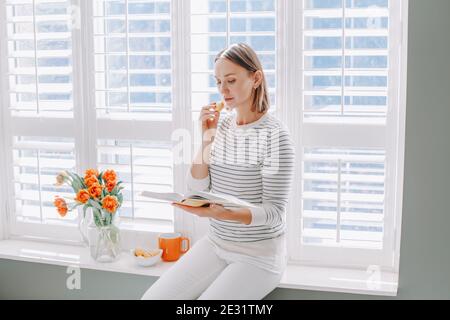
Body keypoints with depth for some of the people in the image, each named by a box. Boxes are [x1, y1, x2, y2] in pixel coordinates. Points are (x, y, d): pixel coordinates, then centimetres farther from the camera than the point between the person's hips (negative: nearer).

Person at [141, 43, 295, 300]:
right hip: (215, 243, 6)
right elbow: (197, 188, 1)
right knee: (153, 297, -6)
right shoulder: (221, 125, 3)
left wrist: (224, 214, -34)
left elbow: (275, 212, -18)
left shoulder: (275, 135, -16)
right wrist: (207, 141, -12)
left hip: (259, 254, -6)